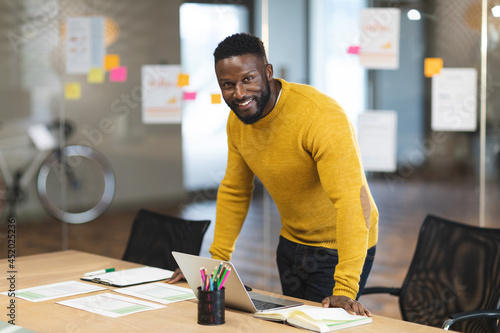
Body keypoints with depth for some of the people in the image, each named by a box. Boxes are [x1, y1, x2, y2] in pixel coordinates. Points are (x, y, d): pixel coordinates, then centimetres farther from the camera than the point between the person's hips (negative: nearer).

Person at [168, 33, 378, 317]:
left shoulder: (322, 117, -29)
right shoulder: (237, 121, -4)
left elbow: (351, 200, -35)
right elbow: (234, 192, 9)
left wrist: (345, 288, -42)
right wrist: (217, 260, 5)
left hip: (338, 248, -7)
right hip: (291, 243, 7)